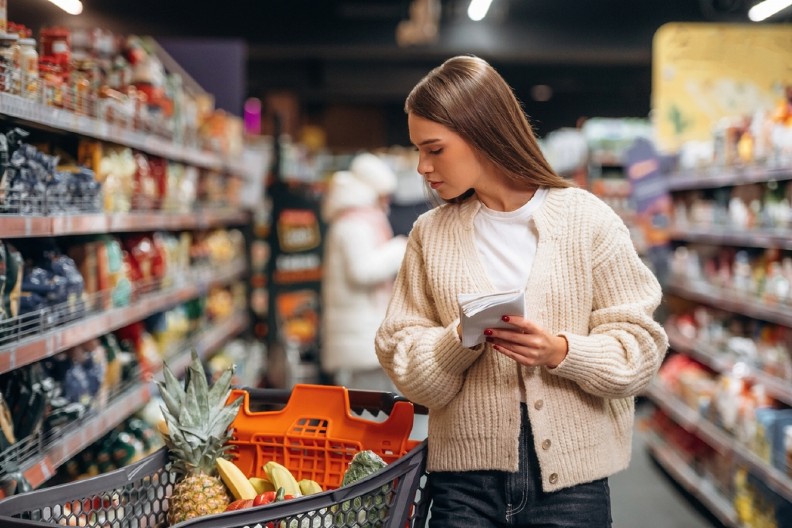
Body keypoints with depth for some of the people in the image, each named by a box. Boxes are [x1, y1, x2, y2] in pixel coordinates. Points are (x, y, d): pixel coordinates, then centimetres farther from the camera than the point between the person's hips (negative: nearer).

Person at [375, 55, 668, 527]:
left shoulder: (588, 219, -2)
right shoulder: (431, 234, 5)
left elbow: (640, 348, -3)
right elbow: (403, 358, 2)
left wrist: (562, 351, -18)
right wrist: (461, 338, -16)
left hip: (571, 472, -1)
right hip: (466, 473, 2)